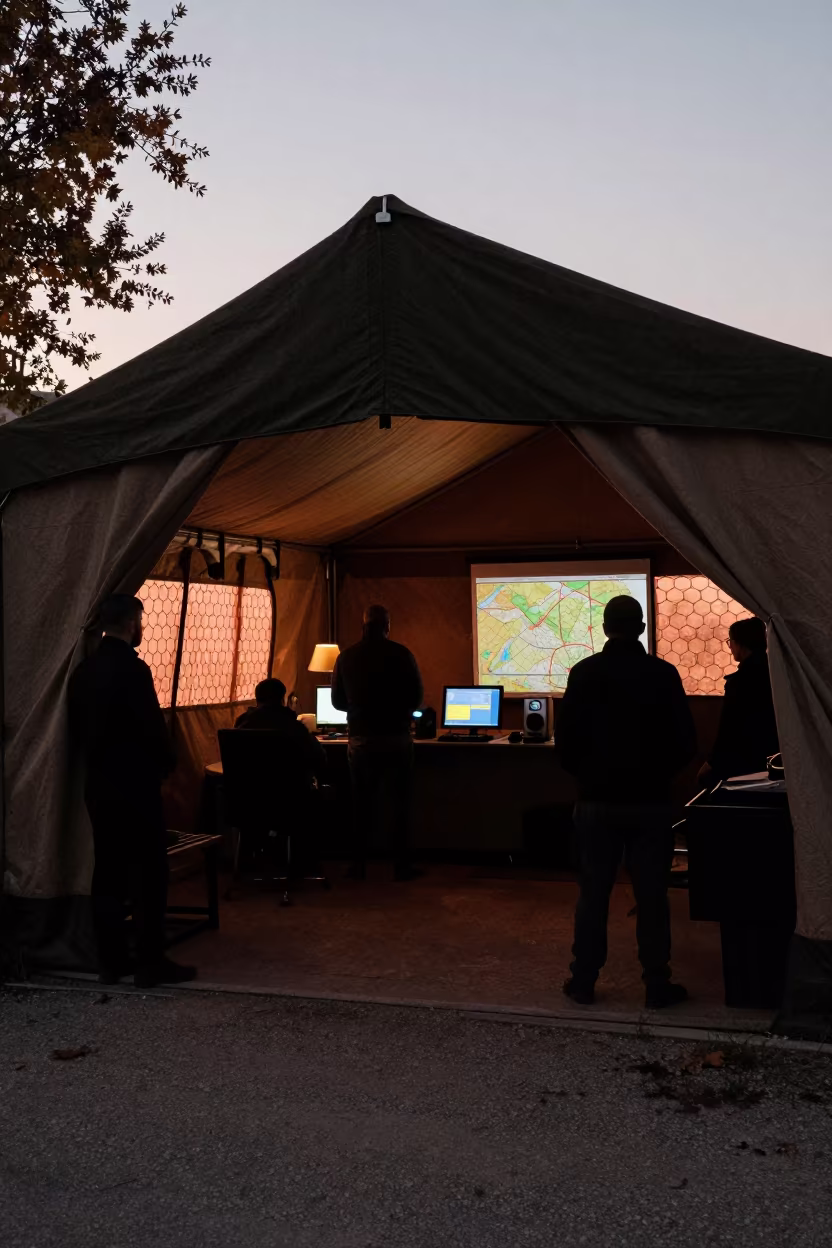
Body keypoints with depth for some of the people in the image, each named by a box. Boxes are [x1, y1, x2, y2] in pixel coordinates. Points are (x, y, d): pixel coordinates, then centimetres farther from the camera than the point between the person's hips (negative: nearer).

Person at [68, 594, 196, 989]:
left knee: (108, 872, 11)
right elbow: (152, 726, -17)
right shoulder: (132, 668, -17)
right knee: (148, 874, 0)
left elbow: (77, 726, 12)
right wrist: (164, 766, 0)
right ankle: (151, 962, 4)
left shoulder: (83, 670, 7)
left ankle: (111, 960, 17)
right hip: (134, 784, -8)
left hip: (98, 784, 8)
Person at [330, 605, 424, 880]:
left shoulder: (346, 657, 0)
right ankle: (402, 866, 9)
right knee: (400, 804, 7)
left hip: (360, 739, 2)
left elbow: (338, 701, 5)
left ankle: (359, 864, 16)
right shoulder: (401, 654, -8)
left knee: (363, 802, 13)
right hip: (396, 738, -2)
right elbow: (416, 696, -3)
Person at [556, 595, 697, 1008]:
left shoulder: (583, 672, -5)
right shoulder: (663, 674, -7)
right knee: (651, 896, 6)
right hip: (649, 800, -1)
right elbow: (685, 742, -3)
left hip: (596, 799, 1)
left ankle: (584, 982, 14)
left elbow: (565, 738, -3)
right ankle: (657, 985, 11)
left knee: (593, 894, 9)